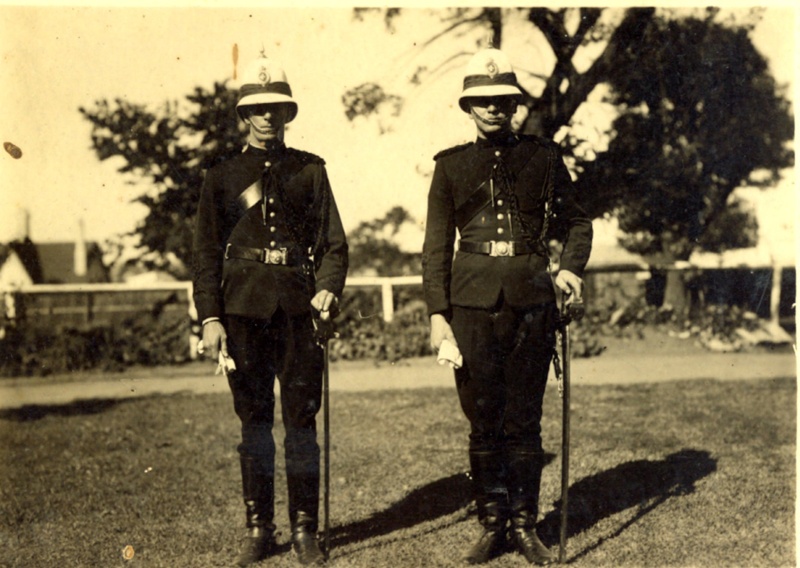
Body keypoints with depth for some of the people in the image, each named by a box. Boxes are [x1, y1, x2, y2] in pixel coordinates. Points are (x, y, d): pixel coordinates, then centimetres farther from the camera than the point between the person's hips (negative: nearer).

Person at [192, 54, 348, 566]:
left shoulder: (310, 170, 10)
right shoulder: (223, 177, 9)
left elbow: (334, 241, 7)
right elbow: (207, 253, 7)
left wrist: (328, 288, -11)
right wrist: (210, 318, -2)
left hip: (299, 309, 0)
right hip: (244, 310, 0)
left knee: (302, 419, 0)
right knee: (254, 420, 6)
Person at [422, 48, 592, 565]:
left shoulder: (544, 158, 8)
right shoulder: (451, 166, 8)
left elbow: (576, 222, 17)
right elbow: (436, 246, 7)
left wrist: (572, 268, -3)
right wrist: (437, 313, -1)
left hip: (531, 302, 0)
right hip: (472, 304, 0)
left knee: (525, 421, 5)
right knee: (483, 421, 5)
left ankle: (525, 525, 16)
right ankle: (493, 526, 16)